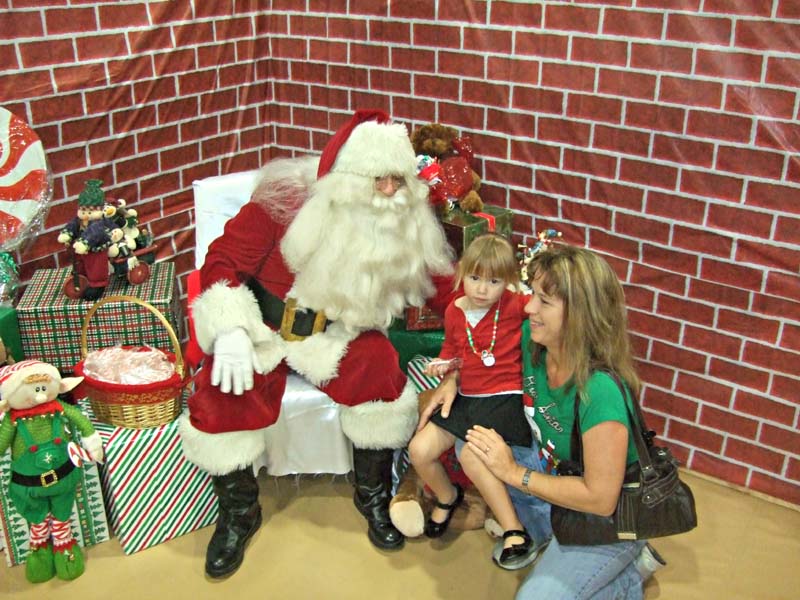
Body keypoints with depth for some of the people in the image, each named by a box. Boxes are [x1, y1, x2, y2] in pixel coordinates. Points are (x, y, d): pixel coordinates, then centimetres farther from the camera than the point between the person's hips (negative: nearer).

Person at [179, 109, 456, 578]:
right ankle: (239, 515, 9)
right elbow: (225, 261, -13)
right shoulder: (285, 199, -17)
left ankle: (372, 497, 4)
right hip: (261, 327, -1)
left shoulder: (406, 223, -7)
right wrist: (231, 330, -23)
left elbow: (442, 285, -3)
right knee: (220, 403, -21)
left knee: (383, 377, -24)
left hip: (338, 333, 2)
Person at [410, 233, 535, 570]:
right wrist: (444, 363, 3)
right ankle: (447, 496, 28)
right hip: (465, 397, 6)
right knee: (419, 450, -4)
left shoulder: (514, 306, -10)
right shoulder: (454, 311, 6)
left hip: (503, 398, -6)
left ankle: (514, 530, -11)